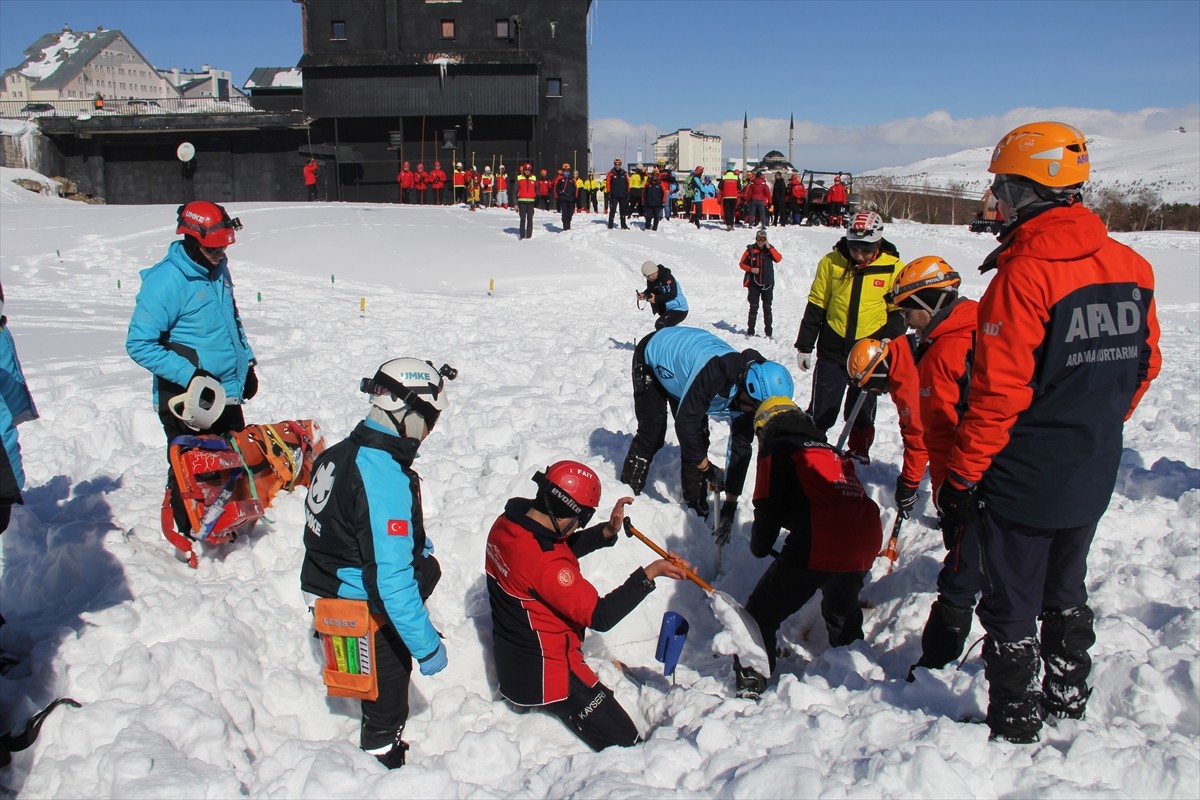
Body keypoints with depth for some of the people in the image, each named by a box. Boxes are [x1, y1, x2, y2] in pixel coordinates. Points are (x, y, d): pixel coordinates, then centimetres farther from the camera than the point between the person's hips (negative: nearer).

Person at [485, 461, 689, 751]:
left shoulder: (506, 523, -8)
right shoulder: (545, 564, -34)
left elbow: (564, 547, 8)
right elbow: (600, 617, -28)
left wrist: (607, 532, -5)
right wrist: (649, 574, -26)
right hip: (546, 674, -9)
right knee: (625, 746, -1)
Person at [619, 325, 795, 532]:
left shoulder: (749, 394, -21)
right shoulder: (714, 371, -44)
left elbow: (740, 449, -15)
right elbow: (685, 423, -41)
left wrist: (730, 505, -15)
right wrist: (708, 469, -30)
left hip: (681, 366, 6)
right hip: (653, 355, -6)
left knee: (698, 439, -2)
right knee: (651, 435, -12)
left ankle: (696, 506, 11)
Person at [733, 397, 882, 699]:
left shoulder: (776, 449, 10)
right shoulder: (832, 452, 31)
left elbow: (768, 508, 3)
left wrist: (760, 547, 21)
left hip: (818, 545, -7)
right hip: (866, 542, 7)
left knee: (762, 613, 3)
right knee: (843, 608, 33)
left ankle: (750, 685, -2)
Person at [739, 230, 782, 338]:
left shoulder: (770, 249, 2)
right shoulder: (750, 249, -2)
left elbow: (778, 259, -14)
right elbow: (742, 263, 2)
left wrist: (769, 248, -17)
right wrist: (751, 269, -14)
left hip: (768, 284, 1)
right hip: (754, 284, -1)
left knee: (767, 308, 6)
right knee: (753, 308, 2)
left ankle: (768, 332, 11)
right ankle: (750, 331, 9)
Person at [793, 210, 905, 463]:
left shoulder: (893, 268, -6)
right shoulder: (831, 262, -4)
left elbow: (898, 311, 3)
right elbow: (815, 307, 3)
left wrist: (890, 340, -11)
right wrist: (804, 345, 4)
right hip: (832, 349, 0)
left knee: (862, 409, 13)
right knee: (821, 410, 3)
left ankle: (860, 452, 30)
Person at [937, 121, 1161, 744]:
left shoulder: (1023, 275, -23)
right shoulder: (1132, 268, 1)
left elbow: (999, 394, -23)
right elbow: (1145, 366, 10)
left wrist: (960, 474, -14)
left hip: (1023, 481, -7)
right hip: (1093, 479, 8)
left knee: (1011, 606, 9)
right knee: (1065, 592, 25)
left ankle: (1014, 727, 23)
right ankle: (1068, 702, 41)